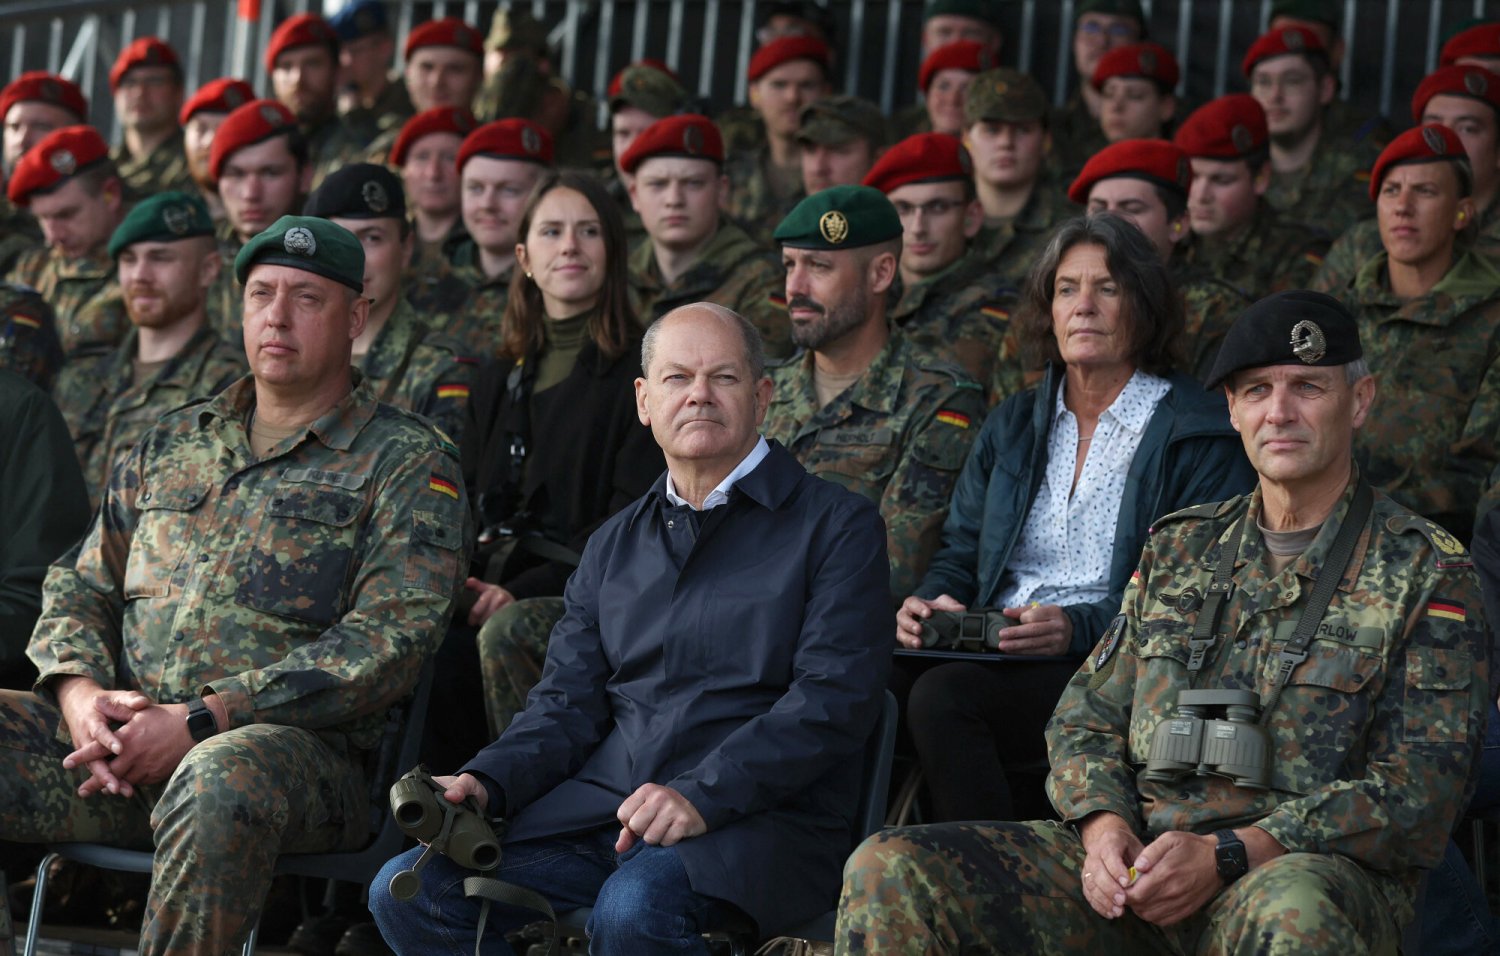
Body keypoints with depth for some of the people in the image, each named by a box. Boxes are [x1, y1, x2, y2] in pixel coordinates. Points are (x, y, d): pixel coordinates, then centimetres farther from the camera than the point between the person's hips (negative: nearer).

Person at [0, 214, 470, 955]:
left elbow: (389, 641, -8)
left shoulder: (406, 464, 5)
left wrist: (199, 719, -15)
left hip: (295, 743, -5)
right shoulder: (172, 444, 24)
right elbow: (80, 584, 24)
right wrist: (80, 691, -2)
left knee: (220, 783, -41)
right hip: (117, 736, 5)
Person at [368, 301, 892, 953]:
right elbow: (570, 701, 18)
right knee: (407, 891, -14)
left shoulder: (838, 525, 3)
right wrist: (485, 782, -4)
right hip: (597, 811, 5)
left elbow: (835, 698, -8)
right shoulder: (614, 545, 22)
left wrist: (700, 796, -20)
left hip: (759, 819, -5)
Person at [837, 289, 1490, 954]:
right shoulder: (1179, 548, 20)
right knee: (887, 871, -17)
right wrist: (1103, 824, -4)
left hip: (1318, 865, -4)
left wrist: (1226, 855, -15)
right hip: (1139, 854, 4)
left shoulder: (1426, 571, 4)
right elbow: (1087, 717, 21)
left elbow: (1419, 791, -5)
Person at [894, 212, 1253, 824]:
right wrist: (934, 601, -2)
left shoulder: (1202, 436, 4)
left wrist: (1078, 627, -20)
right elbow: (960, 550, 23)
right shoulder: (1011, 425, 23)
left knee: (944, 696, -34)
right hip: (995, 655, 5)